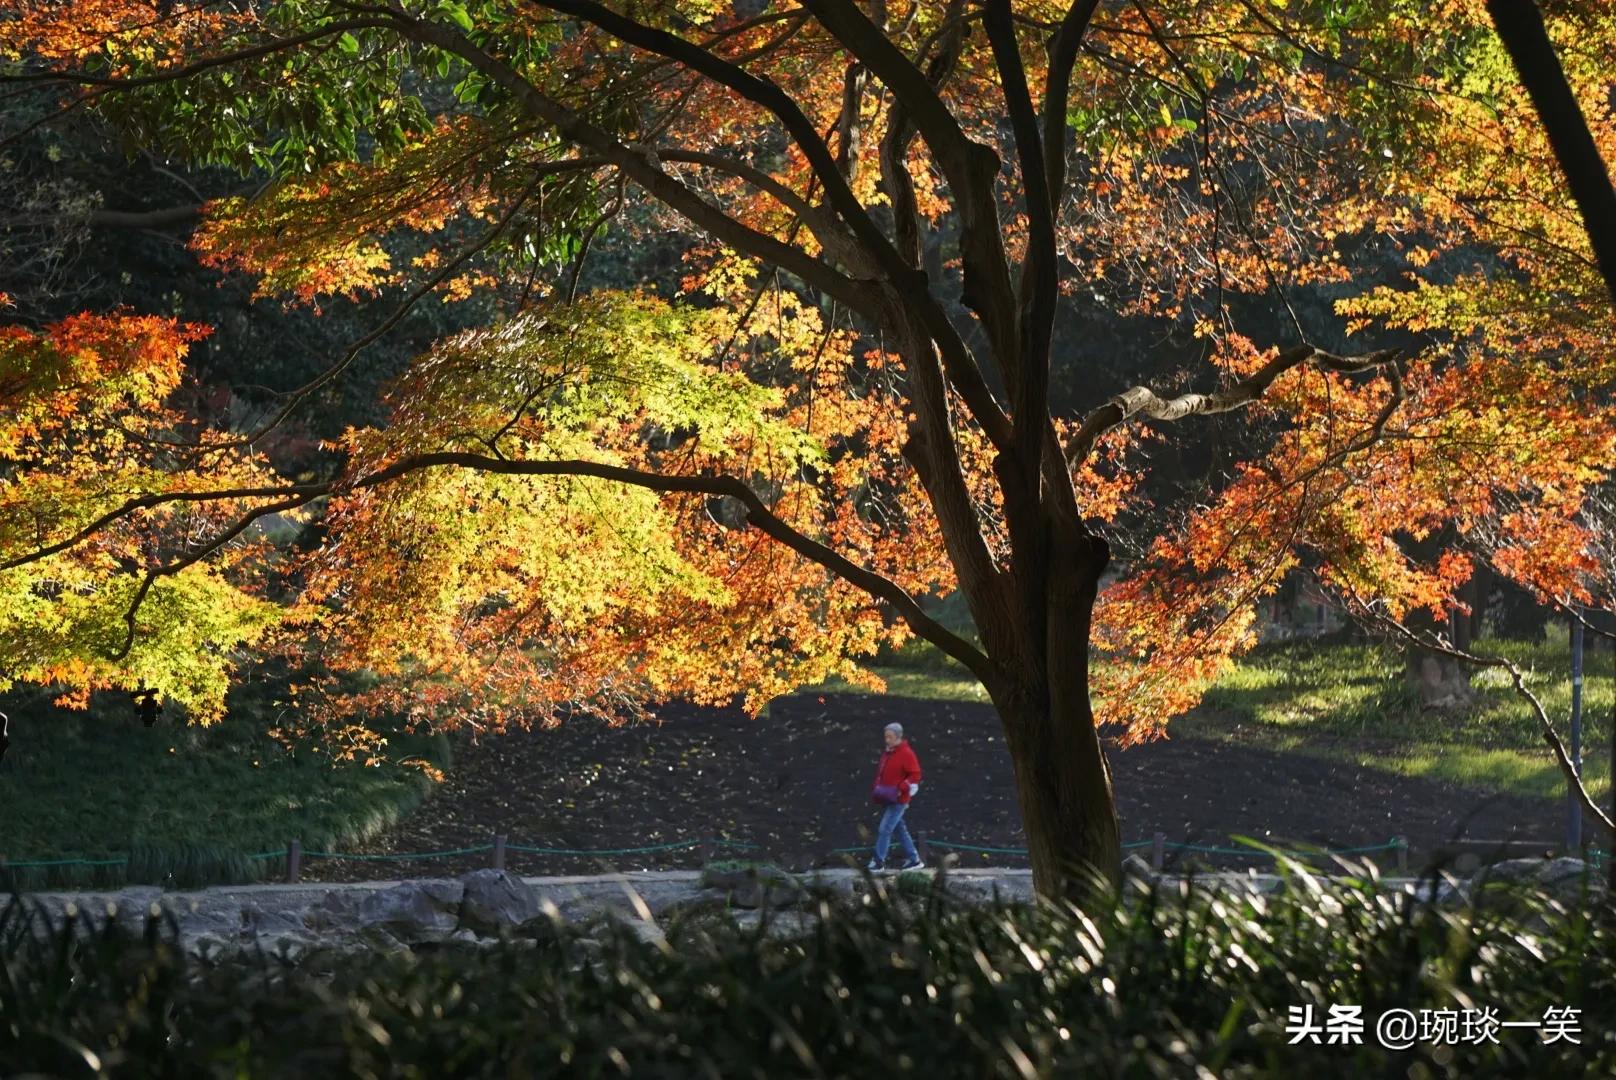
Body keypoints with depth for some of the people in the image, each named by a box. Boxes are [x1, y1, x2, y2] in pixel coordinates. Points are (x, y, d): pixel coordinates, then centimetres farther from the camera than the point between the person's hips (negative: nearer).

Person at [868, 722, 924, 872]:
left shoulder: (906, 754, -13)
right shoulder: (887, 753, 13)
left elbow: (915, 775, -15)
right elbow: (881, 773, 25)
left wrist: (899, 789, -23)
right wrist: (876, 787, 9)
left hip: (898, 800, -9)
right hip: (887, 800, 9)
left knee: (884, 829, -11)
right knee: (900, 830, 13)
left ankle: (878, 862, -7)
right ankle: (914, 860, 21)